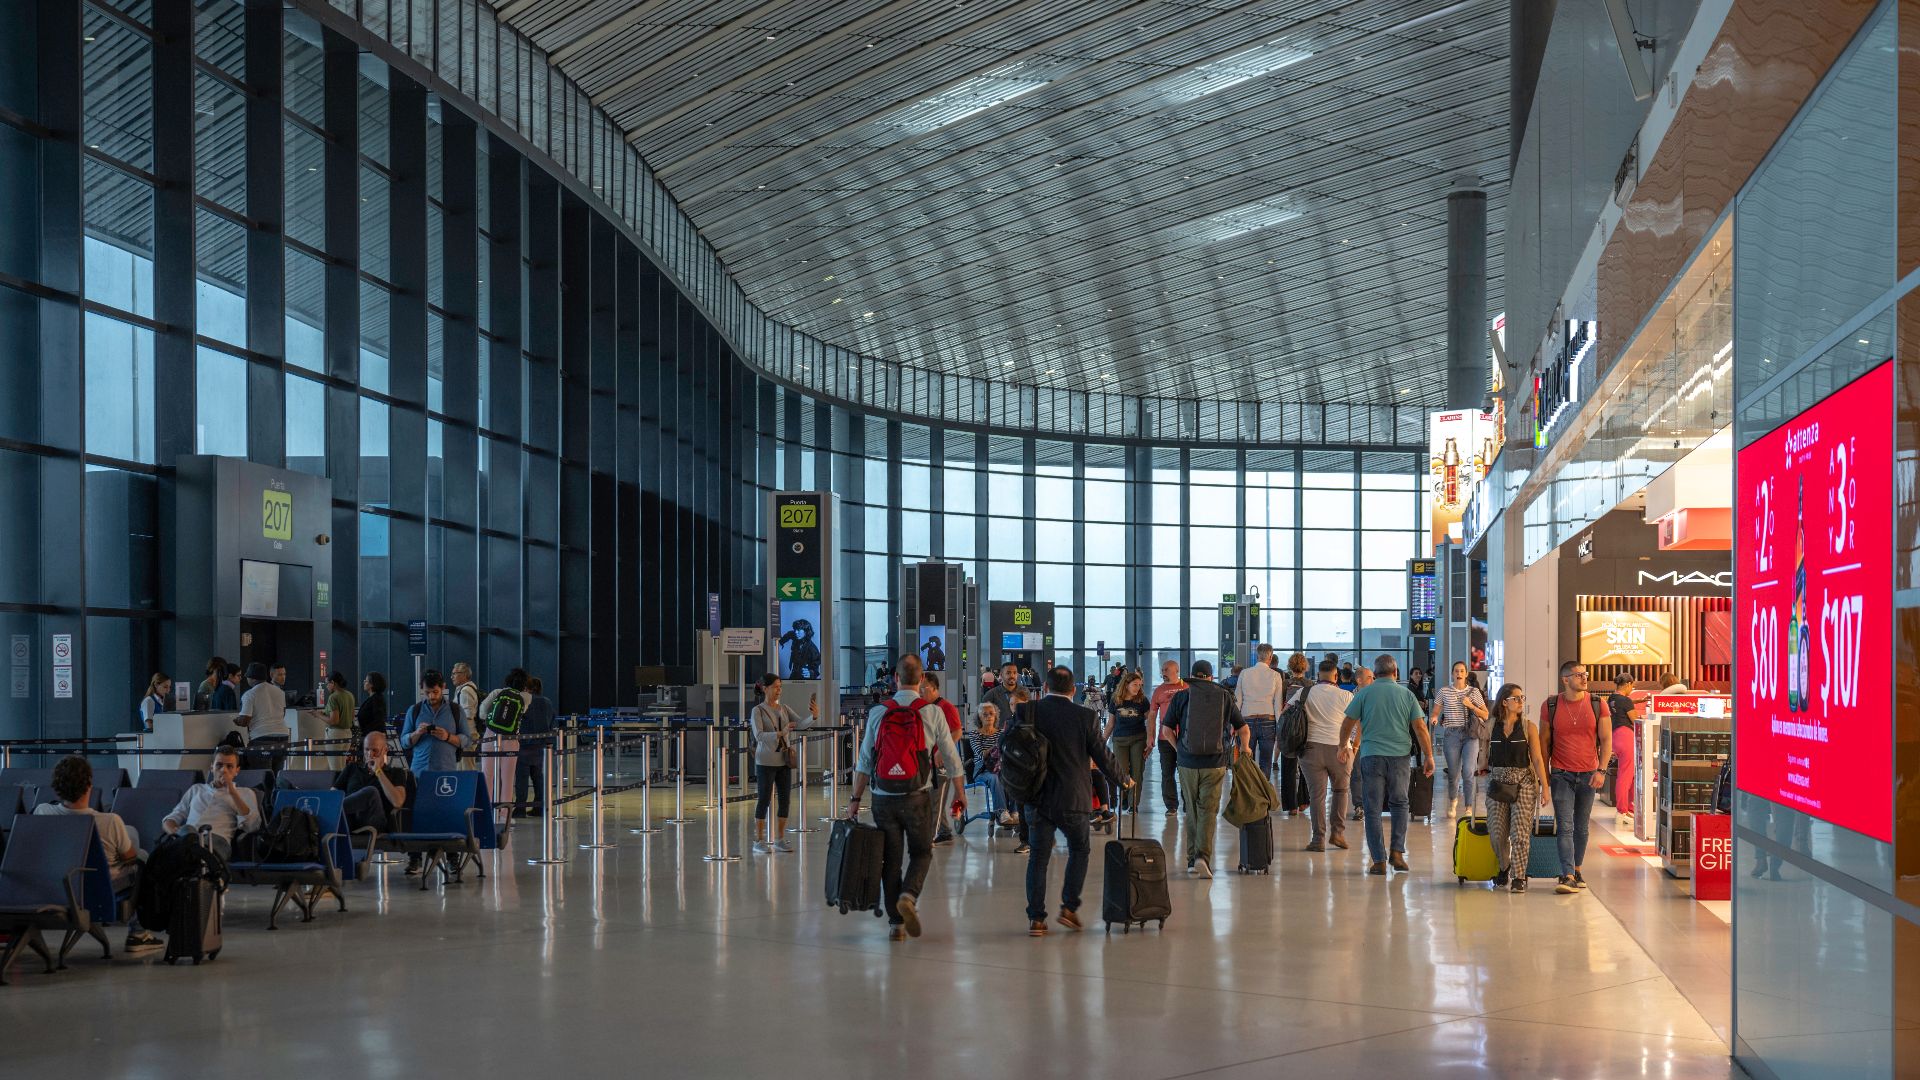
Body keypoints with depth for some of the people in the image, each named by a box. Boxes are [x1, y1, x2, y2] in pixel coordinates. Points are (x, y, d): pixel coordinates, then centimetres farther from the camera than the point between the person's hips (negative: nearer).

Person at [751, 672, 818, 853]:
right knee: (764, 799, -3)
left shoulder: (784, 709, 9)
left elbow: (800, 724, -3)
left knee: (785, 799, 5)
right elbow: (759, 735, -18)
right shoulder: (758, 711, -6)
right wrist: (781, 733, -31)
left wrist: (813, 716, -23)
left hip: (784, 760, 5)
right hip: (766, 761, -5)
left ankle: (780, 839, 14)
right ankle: (759, 840, 4)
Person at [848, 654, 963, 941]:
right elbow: (951, 758, 2)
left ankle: (895, 923, 11)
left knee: (891, 859, 10)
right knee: (921, 853, 15)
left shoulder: (878, 713, 1)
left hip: (883, 797, 1)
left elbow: (864, 761, 1)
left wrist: (855, 798, 9)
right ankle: (909, 895, -12)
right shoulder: (933, 713, -3)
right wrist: (961, 794, 14)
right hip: (917, 797, -1)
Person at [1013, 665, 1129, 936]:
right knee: (1079, 850, 18)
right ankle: (1069, 907, 9)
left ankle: (1036, 919, 4)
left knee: (1038, 856, 7)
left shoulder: (1027, 712, -4)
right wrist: (1122, 781, 16)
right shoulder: (1085, 717, -9)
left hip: (1037, 799, 1)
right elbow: (1102, 757, -2)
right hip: (1072, 799, -1)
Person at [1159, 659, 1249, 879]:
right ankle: (1203, 856, -17)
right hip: (1216, 762, 0)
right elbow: (1243, 729, 9)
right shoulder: (1224, 697, 4)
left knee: (1192, 811, 13)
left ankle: (1192, 859, 16)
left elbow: (1167, 729, -1)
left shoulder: (1181, 697, 1)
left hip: (1188, 762, 1)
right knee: (1208, 811, 0)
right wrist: (1244, 749, 25)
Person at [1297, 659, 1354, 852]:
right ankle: (1337, 832, 11)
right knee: (1340, 789, 19)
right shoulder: (1345, 696, 2)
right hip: (1338, 748, 0)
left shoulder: (1305, 693, 6)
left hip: (1312, 747, 0)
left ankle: (1319, 839, 0)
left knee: (1316, 794, 2)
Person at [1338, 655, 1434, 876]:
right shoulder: (1406, 694, 4)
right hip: (1400, 756, 1)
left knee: (1373, 808, 3)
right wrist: (1428, 756, 8)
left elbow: (1348, 724, 5)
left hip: (1371, 756, -1)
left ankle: (1379, 860, 0)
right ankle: (1397, 851, 4)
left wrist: (1343, 747, 21)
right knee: (1400, 804, 17)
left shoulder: (1364, 693, 2)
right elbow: (1420, 728, 1)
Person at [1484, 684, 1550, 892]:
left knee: (1520, 832, -7)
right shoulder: (1491, 727, 5)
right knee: (1497, 833, 2)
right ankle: (1504, 869, 26)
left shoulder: (1528, 728, -1)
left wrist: (1544, 787, -7)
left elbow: (1537, 758, -4)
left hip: (1523, 782, -2)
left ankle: (1519, 876, 3)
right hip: (1497, 781, 2)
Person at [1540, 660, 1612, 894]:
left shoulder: (1597, 705, 0)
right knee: (1565, 827, -10)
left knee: (1581, 827, 11)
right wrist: (1545, 774, 5)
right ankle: (1567, 876, -16)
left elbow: (1606, 739, 3)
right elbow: (1544, 741, 6)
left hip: (1588, 776, 2)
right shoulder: (1550, 706, -1)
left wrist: (1601, 770, -7)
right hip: (1561, 775, -1)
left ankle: (1577, 870, 24)